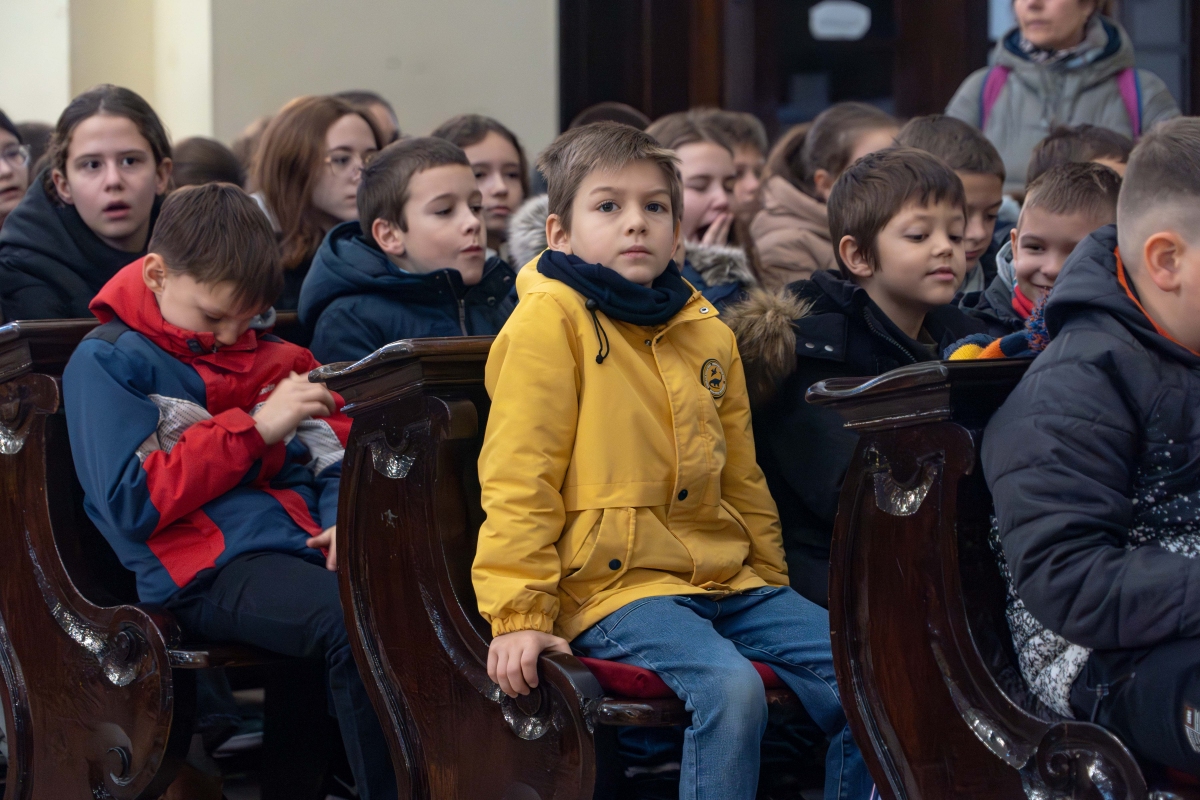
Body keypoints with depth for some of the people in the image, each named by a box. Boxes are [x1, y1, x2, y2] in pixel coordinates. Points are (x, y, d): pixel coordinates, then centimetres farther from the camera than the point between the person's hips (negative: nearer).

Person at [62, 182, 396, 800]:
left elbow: (337, 458, 23)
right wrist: (255, 427, -8)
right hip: (209, 573, -7)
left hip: (303, 542, 7)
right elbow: (133, 504, -7)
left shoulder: (270, 358, 22)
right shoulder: (106, 363, 3)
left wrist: (351, 520, -2)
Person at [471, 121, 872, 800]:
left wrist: (772, 586, 25)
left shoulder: (708, 334, 16)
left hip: (727, 580, 7)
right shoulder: (551, 320, -5)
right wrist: (519, 615, -15)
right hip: (612, 584, -7)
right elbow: (517, 476, -9)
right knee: (731, 687, -31)